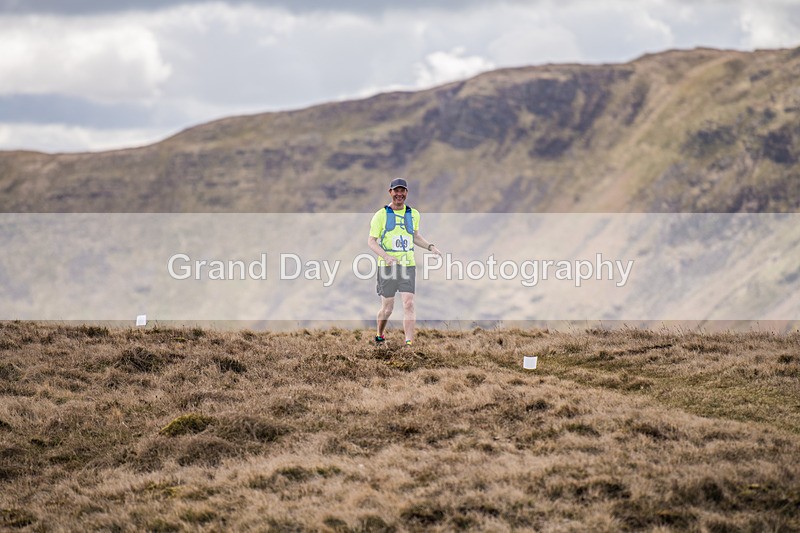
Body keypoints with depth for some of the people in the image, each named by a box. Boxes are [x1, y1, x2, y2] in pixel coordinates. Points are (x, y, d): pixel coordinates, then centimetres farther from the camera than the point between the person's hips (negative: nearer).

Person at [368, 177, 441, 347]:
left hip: (408, 265, 2)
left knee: (409, 303, -12)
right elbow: (371, 241, -3)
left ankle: (409, 343, -15)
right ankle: (379, 336, 29)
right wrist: (386, 256, -19)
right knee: (387, 307, 3)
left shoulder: (413, 214, 10)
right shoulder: (381, 215, -2)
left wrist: (430, 247, 10)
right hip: (387, 266, -2)